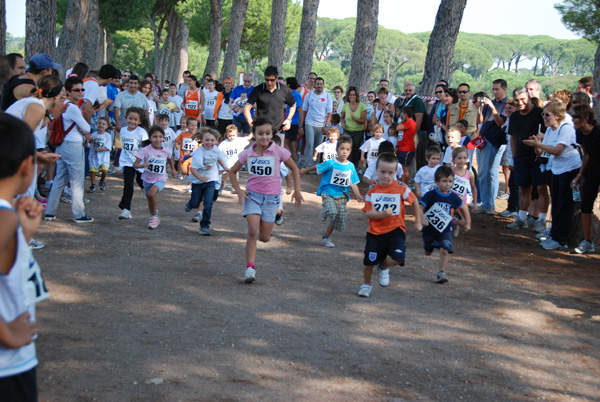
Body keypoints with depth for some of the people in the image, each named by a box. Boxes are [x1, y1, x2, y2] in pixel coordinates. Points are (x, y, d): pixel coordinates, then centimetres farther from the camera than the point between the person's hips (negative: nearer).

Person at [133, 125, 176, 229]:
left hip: (160, 179, -1)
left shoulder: (165, 152, -7)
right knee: (150, 200, 20)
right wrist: (141, 165, -42)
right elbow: (135, 164, -22)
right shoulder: (145, 150, -16)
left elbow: (170, 158, 20)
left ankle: (154, 217, -12)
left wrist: (173, 169, 26)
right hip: (147, 179, 1)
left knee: (151, 193, -30)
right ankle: (155, 219, 49)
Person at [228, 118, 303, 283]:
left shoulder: (279, 152, -8)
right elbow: (232, 172, 11)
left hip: (271, 197, 0)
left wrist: (297, 190, 2)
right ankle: (250, 268, -11)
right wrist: (239, 191, -1)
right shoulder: (248, 154, -4)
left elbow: (294, 169, 7)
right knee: (253, 231, -16)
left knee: (264, 238, 5)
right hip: (252, 195, 0)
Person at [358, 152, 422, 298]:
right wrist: (384, 214, -25)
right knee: (369, 262, 6)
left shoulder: (401, 188, -8)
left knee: (398, 258, -22)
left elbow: (414, 201, 7)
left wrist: (418, 221, 12)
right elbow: (368, 213, -8)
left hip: (395, 230, -1)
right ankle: (366, 284, 38)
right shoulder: (372, 190, -4)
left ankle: (384, 267, 15)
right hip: (375, 231, 1)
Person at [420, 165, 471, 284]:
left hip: (445, 230, 1)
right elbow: (420, 208, -24)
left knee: (444, 250, -20)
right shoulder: (430, 195, -17)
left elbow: (463, 208, 12)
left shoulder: (453, 197, -5)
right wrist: (422, 218, -41)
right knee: (427, 252, 19)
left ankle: (441, 273, -12)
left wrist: (467, 223, 14)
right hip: (430, 229, -1)